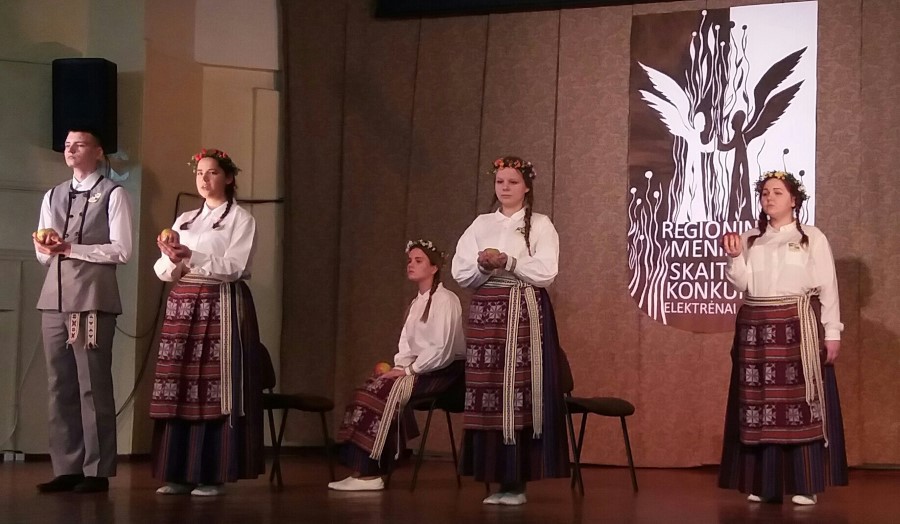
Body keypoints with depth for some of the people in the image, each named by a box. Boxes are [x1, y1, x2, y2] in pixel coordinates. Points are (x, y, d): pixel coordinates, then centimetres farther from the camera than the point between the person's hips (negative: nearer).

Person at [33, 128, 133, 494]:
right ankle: (66, 468, 11)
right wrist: (46, 248, -6)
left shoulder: (113, 194, -1)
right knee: (60, 384, 6)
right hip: (54, 296, 6)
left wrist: (70, 247, -14)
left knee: (92, 385, -4)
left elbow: (121, 250, -9)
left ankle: (97, 471, 1)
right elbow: (42, 254, 18)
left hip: (92, 297, -6)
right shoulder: (52, 197, 19)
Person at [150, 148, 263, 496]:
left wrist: (190, 257, -22)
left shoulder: (241, 219, 3)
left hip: (221, 307, -5)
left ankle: (214, 475, -5)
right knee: (179, 387, 0)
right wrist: (171, 257, -13)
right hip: (182, 305, 5)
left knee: (214, 389, -8)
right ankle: (179, 473, 5)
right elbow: (162, 271, 10)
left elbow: (233, 267, -12)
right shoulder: (184, 220, 18)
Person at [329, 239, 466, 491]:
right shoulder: (416, 304, 17)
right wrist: (400, 367, -6)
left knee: (387, 391, -25)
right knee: (369, 389, -10)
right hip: (418, 368, 8)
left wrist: (410, 369, -17)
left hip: (442, 371, -8)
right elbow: (406, 346, 13)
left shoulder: (445, 300, -10)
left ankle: (370, 471, -22)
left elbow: (442, 349, -20)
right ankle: (361, 466, -17)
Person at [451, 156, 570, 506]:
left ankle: (517, 481, -4)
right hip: (485, 315, 4)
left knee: (521, 394, -8)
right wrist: (483, 266, -13)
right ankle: (499, 478, 4)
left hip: (525, 316, -4)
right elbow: (460, 274, 6)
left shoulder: (540, 225, 3)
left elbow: (545, 272, -9)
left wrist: (507, 262, -17)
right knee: (488, 393, -1)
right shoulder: (481, 225, 13)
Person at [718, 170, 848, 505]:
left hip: (799, 329, -3)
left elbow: (828, 288, 0)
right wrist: (734, 256, -12)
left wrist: (832, 333, -6)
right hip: (756, 330, 4)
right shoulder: (751, 239, 13)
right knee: (759, 404, 2)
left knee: (800, 403, -6)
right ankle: (763, 483, 8)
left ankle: (805, 484, -3)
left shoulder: (813, 238, 3)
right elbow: (743, 284, 4)